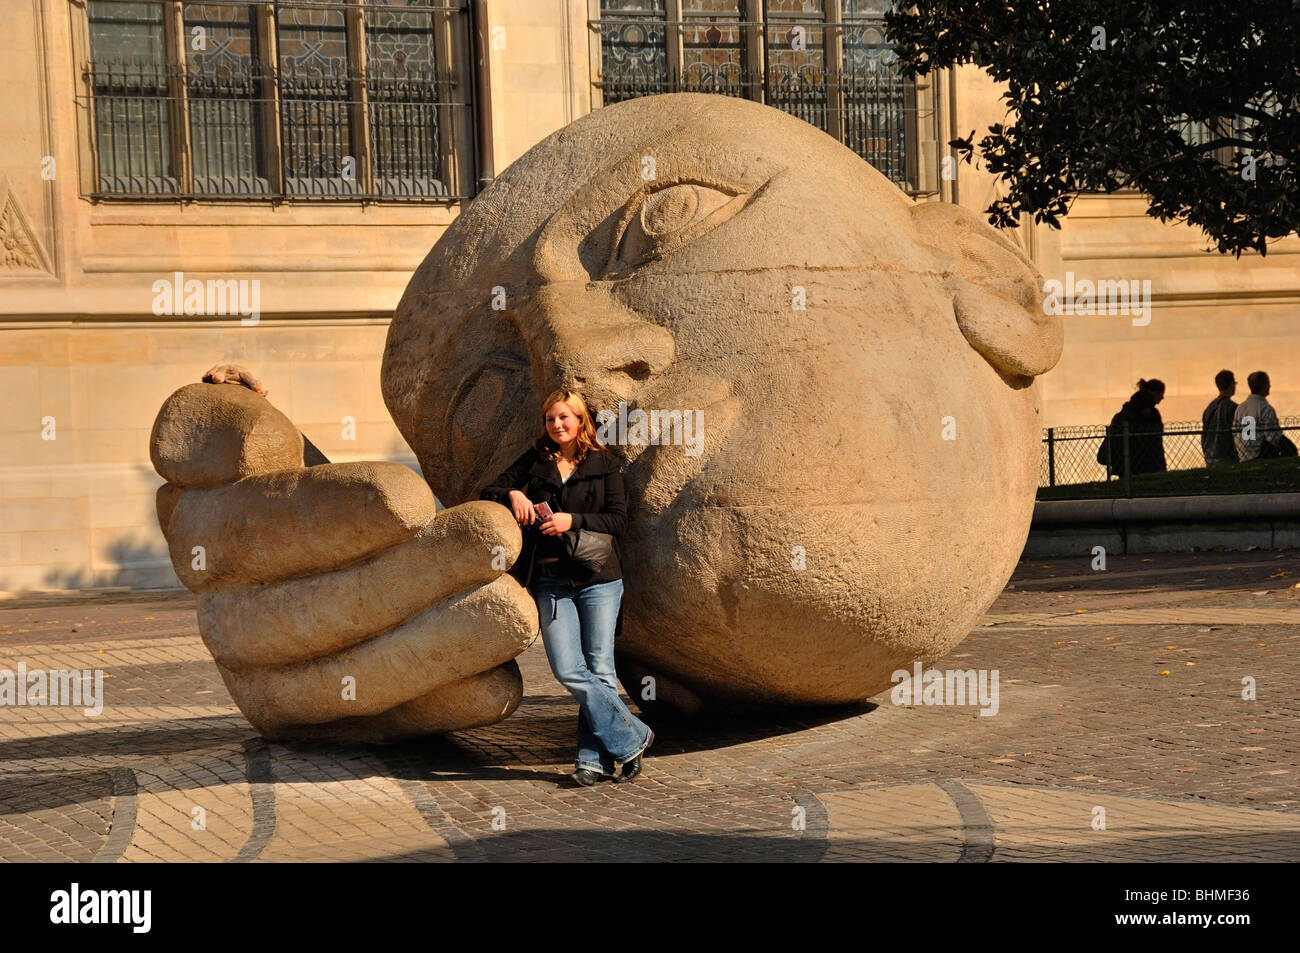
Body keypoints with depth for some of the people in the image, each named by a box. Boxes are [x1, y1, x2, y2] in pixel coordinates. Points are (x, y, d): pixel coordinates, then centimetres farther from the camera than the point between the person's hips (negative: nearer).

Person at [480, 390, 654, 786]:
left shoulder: (603, 465, 7)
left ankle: (594, 758, 5)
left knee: (599, 669, -4)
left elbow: (618, 520, -1)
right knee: (568, 670, -10)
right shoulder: (534, 462, 13)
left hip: (598, 578, -1)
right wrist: (511, 494, -7)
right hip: (551, 581, 2)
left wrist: (573, 521, -14)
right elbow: (487, 493, 15)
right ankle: (631, 738, 0)